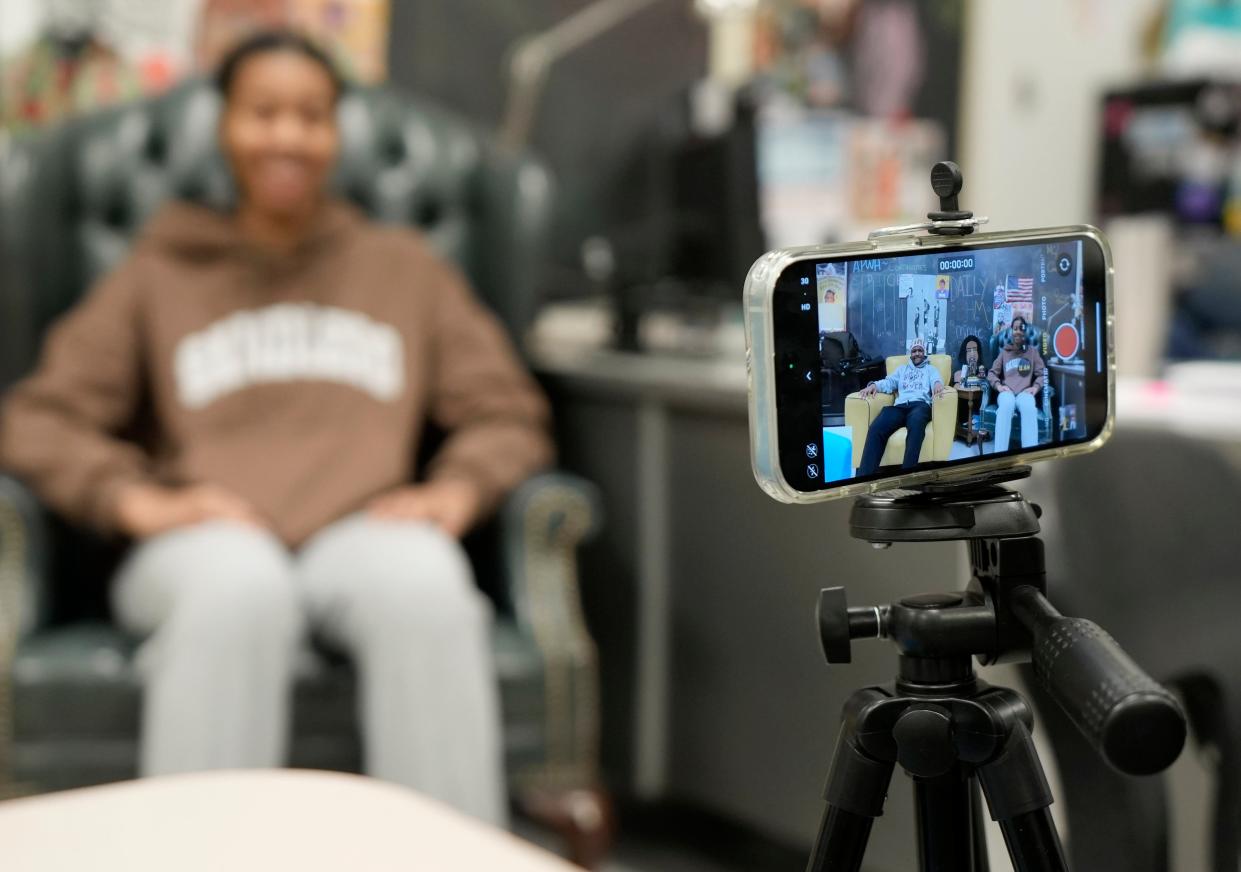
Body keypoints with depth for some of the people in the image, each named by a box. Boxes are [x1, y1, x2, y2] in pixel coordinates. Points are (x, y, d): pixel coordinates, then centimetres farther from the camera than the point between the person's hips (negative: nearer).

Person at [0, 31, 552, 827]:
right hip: (208, 544, 0)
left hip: (364, 534, 1)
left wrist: (454, 492, -5)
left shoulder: (407, 268, 26)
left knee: (424, 581, -37)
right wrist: (137, 502, -7)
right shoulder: (160, 275, 23)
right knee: (240, 587, -39)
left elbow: (509, 412, 18)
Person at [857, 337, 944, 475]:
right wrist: (874, 385, -3)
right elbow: (889, 382, 21)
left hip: (920, 404, -2)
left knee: (915, 425, -43)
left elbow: (936, 379, 5)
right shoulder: (902, 368, 36)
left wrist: (938, 383, -23)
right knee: (876, 428, -31)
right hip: (900, 406, 2)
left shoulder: (930, 369, 27)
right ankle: (864, 476, -39)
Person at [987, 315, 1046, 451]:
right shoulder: (1004, 352, 20)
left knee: (1028, 406, -41)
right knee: (1006, 404, -41)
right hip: (1007, 392, 0)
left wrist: (1035, 387, -6)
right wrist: (998, 385, -3)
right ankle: (999, 455, -50)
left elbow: (1042, 374, 14)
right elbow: (992, 373, 17)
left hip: (1024, 392, 0)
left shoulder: (1032, 351, 19)